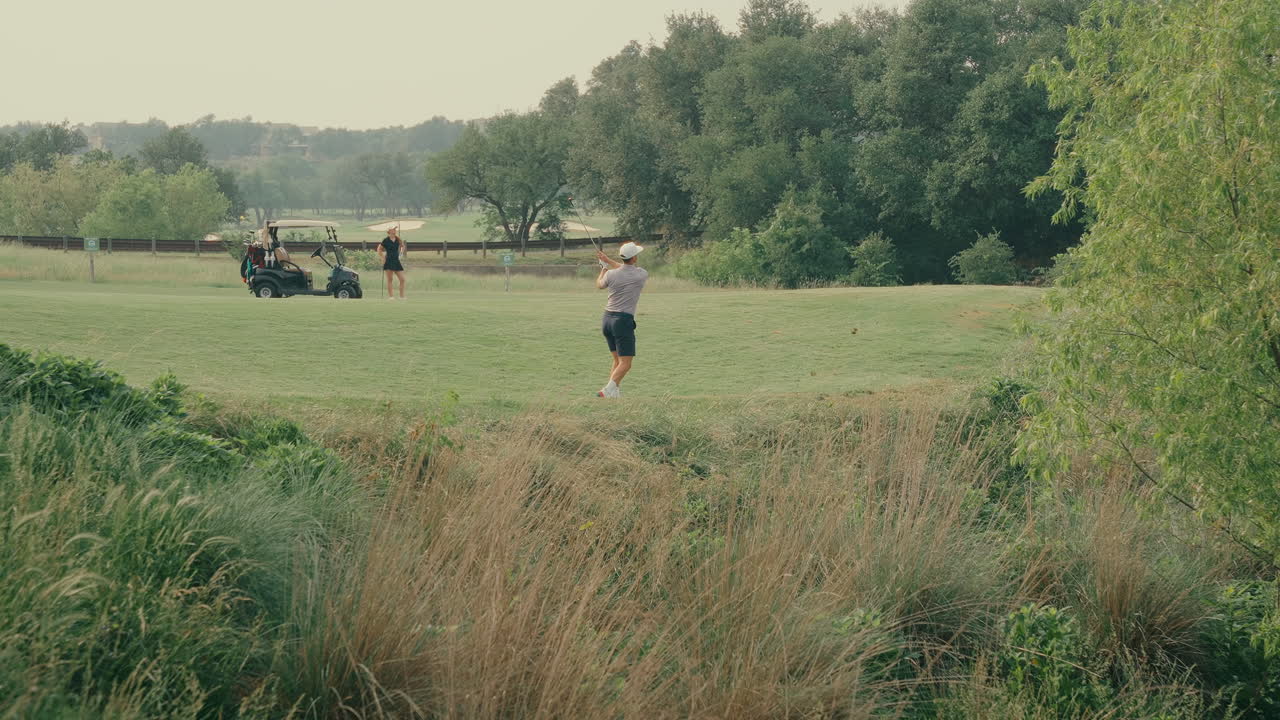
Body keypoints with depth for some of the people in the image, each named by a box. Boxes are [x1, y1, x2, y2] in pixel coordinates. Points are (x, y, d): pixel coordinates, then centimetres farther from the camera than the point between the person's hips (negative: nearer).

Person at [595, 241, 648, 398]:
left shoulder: (611, 274, 0)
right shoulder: (641, 274, -7)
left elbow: (599, 284, 24)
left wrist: (604, 268, 41)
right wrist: (608, 260, 23)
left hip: (607, 319, 5)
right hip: (624, 321, -5)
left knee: (617, 361, 17)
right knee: (625, 364, -5)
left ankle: (614, 392, 13)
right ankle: (608, 390, -23)